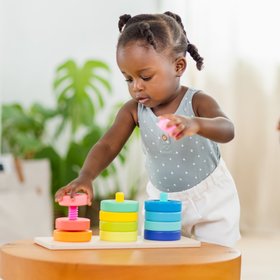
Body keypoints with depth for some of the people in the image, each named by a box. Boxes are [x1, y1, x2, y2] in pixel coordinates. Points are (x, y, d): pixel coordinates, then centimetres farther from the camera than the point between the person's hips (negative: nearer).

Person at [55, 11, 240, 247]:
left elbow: (227, 130, -39)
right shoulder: (133, 111, -11)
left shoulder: (197, 102, -22)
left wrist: (195, 124, -62)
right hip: (163, 202, 3)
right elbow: (107, 146, -18)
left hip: (209, 201, -3)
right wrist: (85, 178, -38)